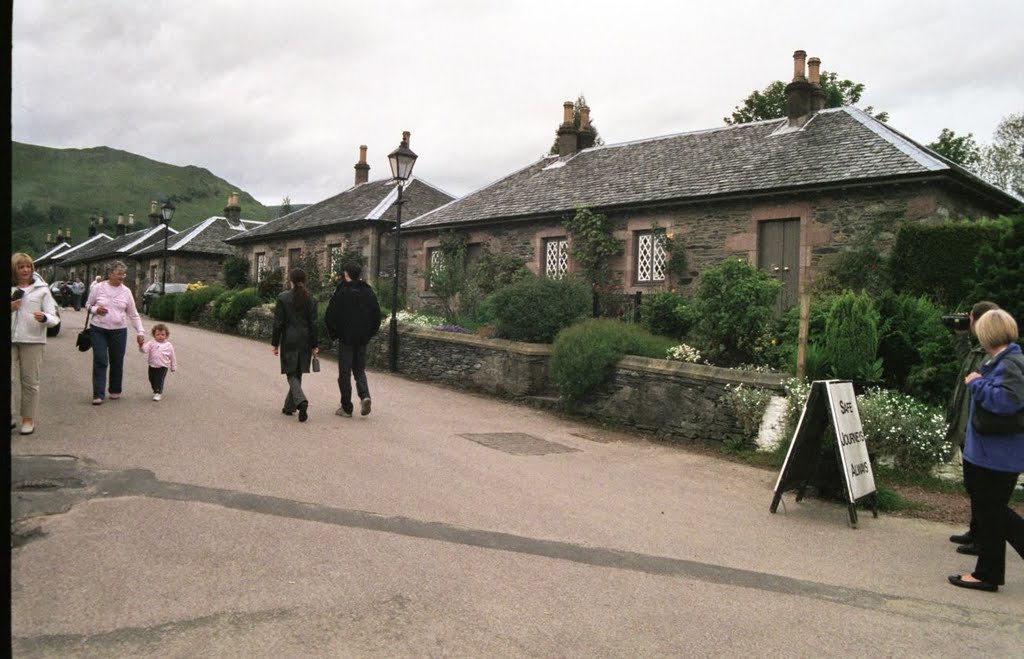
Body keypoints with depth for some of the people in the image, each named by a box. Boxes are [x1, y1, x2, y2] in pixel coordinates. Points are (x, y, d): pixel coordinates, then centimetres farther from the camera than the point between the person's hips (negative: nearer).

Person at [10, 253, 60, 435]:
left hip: (32, 340, -2)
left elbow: (54, 318, -1)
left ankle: (28, 419, 12)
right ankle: (10, 417, 6)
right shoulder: (10, 290, 9)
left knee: (30, 381, 4)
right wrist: (9, 308, -6)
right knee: (11, 379, -2)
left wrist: (44, 318, -23)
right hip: (10, 339, 2)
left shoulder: (42, 290, 4)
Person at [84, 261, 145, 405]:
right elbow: (88, 304, 11)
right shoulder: (98, 288, -1)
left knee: (117, 362, 7)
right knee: (100, 361, -5)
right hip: (98, 329, -2)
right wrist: (95, 309, -12)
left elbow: (133, 314, 8)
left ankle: (115, 390, 24)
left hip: (119, 331, 2)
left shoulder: (126, 291, 3)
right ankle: (98, 394, -3)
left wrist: (140, 331, 2)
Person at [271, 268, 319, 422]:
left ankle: (301, 401, -24)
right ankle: (289, 406, 24)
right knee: (298, 374, 14)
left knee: (291, 374, -1)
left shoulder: (283, 298, -8)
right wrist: (314, 345, 6)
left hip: (289, 341, -3)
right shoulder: (310, 299, 1)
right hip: (305, 341, 4)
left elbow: (278, 322, -7)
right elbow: (313, 324, 2)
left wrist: (275, 343, 0)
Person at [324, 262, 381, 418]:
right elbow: (377, 315, 5)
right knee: (359, 370, 16)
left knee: (345, 373, 4)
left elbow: (329, 316, -10)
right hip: (362, 339, 4)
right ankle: (364, 395, -9)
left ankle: (346, 407, 6)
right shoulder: (368, 292, 4)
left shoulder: (341, 292, -9)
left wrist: (333, 334, 4)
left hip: (345, 338, -4)